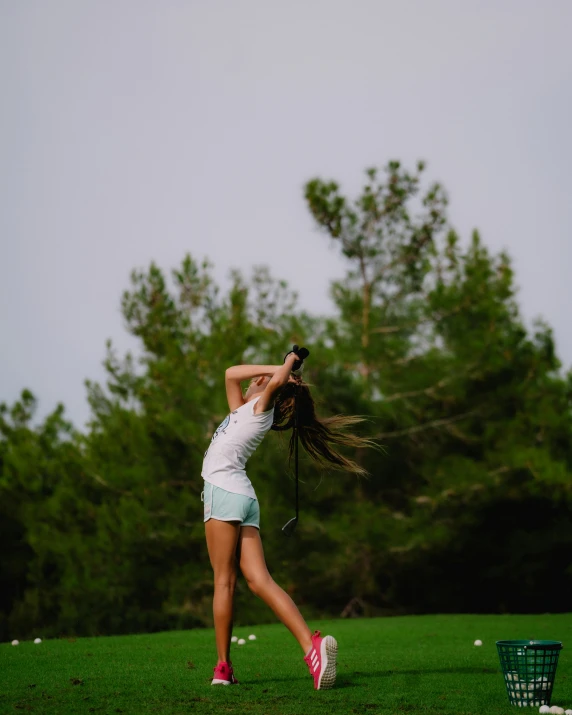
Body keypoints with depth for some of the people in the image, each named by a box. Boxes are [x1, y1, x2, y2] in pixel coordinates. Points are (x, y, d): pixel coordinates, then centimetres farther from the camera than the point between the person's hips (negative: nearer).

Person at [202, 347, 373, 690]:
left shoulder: (261, 406, 2)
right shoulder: (245, 409, 25)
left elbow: (277, 380, -17)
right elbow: (231, 374, 35)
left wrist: (288, 365, 3)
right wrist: (276, 368, 25)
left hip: (224, 492, -8)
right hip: (242, 498, 8)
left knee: (224, 581, -7)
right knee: (260, 580, -5)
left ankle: (224, 667, -7)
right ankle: (311, 644, -21)